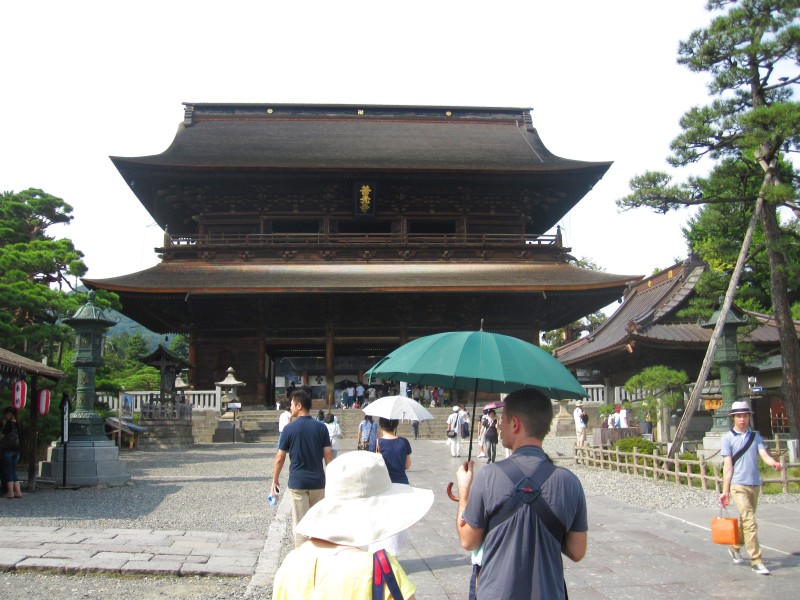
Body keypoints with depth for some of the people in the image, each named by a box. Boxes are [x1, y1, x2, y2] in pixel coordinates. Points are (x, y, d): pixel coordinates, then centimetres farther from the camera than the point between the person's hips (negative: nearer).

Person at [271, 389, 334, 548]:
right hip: (318, 481, 3)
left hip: (297, 482, -2)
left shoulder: (289, 428, -6)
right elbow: (328, 456, -2)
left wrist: (274, 481, 8)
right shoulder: (321, 427, -1)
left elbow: (280, 458, -3)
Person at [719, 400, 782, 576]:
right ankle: (756, 561, -9)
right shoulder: (728, 438, -1)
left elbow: (764, 455, -2)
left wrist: (774, 463, -26)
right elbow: (727, 465, -4)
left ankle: (735, 548, 36)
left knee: (746, 521, 15)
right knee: (750, 523, -12)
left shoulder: (755, 436, 12)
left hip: (755, 485, 5)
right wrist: (725, 491, -7)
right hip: (738, 485, -5)